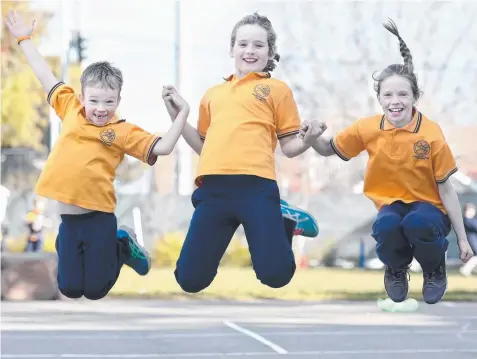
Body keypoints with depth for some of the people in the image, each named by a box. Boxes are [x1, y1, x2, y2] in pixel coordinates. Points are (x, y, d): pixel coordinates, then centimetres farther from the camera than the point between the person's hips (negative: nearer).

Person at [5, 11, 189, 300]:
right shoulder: (70, 109, 6)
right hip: (68, 219, 3)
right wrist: (25, 39, 21)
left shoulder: (123, 131, -1)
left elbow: (162, 147, -6)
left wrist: (183, 113, -12)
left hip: (98, 217, -3)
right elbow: (47, 77, 15)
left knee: (95, 290, 1)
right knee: (70, 289, 7)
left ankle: (122, 246, 30)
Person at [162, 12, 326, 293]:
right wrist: (177, 116, 21)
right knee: (190, 279, -3)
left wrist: (308, 140, -11)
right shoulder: (213, 94, 25)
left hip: (256, 186, -3)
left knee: (275, 275, -12)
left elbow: (289, 147, 11)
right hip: (214, 187, 3)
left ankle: (282, 224, 22)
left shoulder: (277, 89, 13)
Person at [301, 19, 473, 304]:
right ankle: (396, 269, 1)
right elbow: (329, 150, 9)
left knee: (418, 223, -38)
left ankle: (435, 270, -3)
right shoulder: (368, 129, -7)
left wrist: (462, 238, -6)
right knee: (387, 226, -36)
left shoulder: (431, 133, -15)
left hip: (428, 207, -2)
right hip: (392, 205, 2)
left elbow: (446, 189, -8)